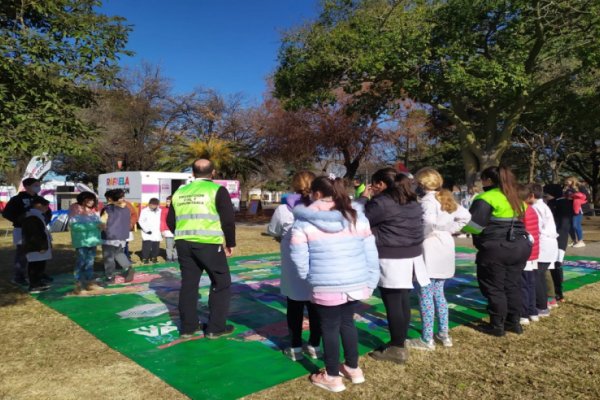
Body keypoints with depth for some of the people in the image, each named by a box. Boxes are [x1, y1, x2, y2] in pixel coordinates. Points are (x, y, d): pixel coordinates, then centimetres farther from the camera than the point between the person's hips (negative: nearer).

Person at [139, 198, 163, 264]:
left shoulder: (160, 211, 7)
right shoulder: (144, 211, -4)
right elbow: (141, 221, -6)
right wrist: (146, 230, -13)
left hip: (157, 234, 3)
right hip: (147, 234, -3)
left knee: (156, 247, 7)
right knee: (147, 246, -7)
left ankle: (154, 257, 21)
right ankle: (145, 258, 6)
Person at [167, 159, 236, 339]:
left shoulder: (180, 192, 13)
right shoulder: (217, 190, -4)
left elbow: (170, 220, 16)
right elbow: (228, 219, -10)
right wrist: (230, 243, 1)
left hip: (184, 244, 6)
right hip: (208, 244, -5)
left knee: (188, 283, 14)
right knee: (221, 283, 7)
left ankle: (188, 327, 21)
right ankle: (215, 327, 9)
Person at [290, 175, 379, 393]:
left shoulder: (304, 221, -6)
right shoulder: (357, 216, 6)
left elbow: (299, 257, -4)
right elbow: (370, 252, 8)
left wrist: (308, 277, 12)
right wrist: (371, 280, 14)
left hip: (327, 286, -4)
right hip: (357, 283, 5)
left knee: (330, 327, 12)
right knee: (347, 321, 22)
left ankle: (332, 377, 26)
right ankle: (353, 368, 36)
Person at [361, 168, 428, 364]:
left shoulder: (381, 202, -15)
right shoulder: (413, 202, 12)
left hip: (391, 259, -9)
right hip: (411, 256, 9)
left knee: (392, 303, 0)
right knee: (403, 300, 15)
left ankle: (396, 348, 9)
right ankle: (401, 342, 26)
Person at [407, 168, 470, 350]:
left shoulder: (428, 200, -13)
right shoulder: (447, 198, 12)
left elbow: (429, 222, -32)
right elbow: (465, 216, 15)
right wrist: (451, 229, 10)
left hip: (431, 249, -9)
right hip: (445, 249, 9)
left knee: (426, 295, -1)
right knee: (438, 293, 18)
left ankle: (427, 339, 5)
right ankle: (444, 334, 26)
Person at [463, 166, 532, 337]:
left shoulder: (486, 198, -11)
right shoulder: (515, 199, 17)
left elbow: (474, 225, -14)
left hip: (496, 249, -8)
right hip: (519, 247, 8)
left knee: (494, 288, 3)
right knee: (512, 285, 16)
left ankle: (497, 325, 10)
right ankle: (514, 322, 25)